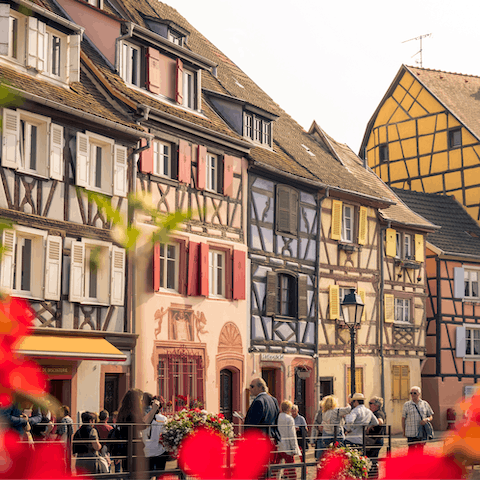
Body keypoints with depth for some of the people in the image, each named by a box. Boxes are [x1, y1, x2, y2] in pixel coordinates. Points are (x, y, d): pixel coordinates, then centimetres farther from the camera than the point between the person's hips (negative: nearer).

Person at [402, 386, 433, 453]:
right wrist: (404, 431, 2)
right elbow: (403, 418, 7)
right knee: (411, 449, -7)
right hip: (411, 433, -2)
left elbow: (431, 417, 12)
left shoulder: (425, 404, 9)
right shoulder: (406, 405, 5)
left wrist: (426, 419, -11)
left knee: (420, 450, 6)